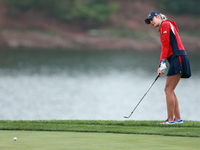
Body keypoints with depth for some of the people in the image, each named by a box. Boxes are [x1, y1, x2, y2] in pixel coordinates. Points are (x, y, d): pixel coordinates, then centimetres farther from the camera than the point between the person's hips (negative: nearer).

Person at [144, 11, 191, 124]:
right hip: (176, 60, 10)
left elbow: (166, 45, -9)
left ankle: (170, 119, -10)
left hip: (178, 58, -10)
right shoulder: (164, 27, 26)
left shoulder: (165, 24, -2)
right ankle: (178, 119, 9)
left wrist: (163, 62, -13)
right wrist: (160, 67, 18)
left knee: (169, 90, -10)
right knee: (169, 90, 10)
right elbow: (165, 47, 24)